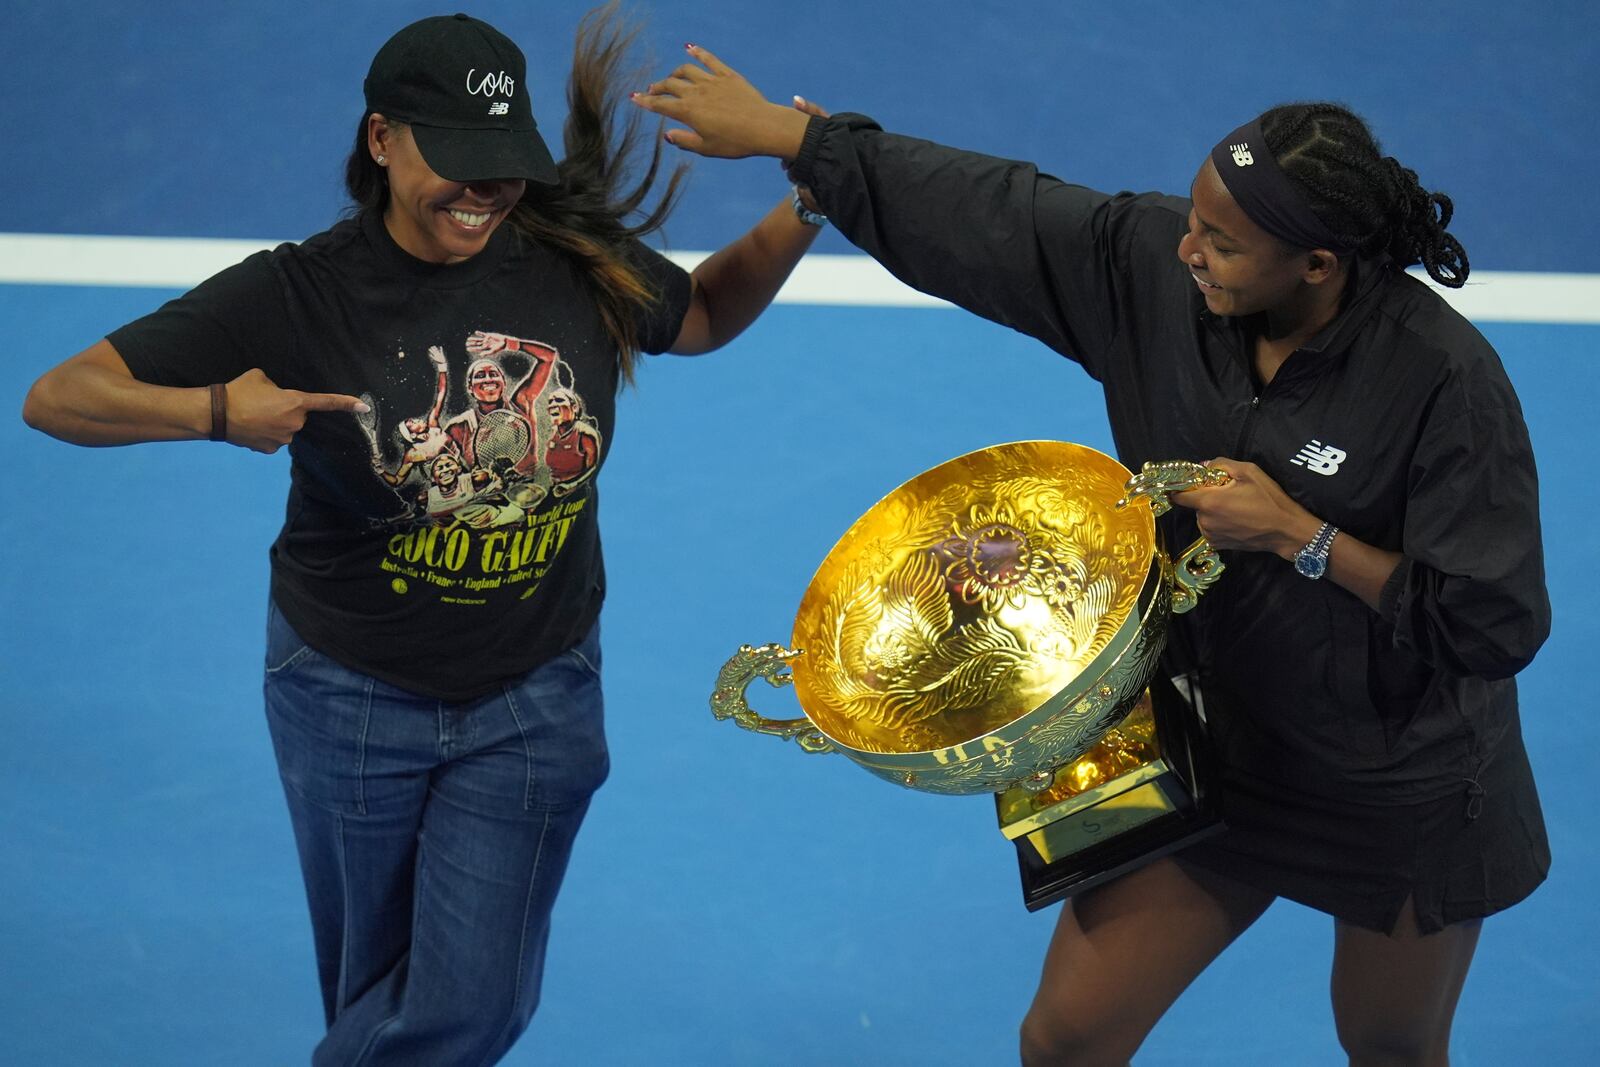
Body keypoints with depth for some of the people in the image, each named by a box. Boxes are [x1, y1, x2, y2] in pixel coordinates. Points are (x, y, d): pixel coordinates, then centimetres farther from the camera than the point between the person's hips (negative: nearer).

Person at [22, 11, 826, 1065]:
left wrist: (800, 216, -7)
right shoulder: (298, 295, -18)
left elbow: (704, 315, 12)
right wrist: (214, 411, -37)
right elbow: (56, 397, -18)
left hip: (536, 695, 2)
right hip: (354, 695, -1)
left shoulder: (582, 265, -11)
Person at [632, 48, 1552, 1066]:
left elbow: (1498, 625, -24)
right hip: (1210, 750, 4)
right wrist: (780, 130, -1)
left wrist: (1299, 536, -28)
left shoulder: (1444, 377, -27)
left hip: (1403, 792, -4)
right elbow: (983, 209, -3)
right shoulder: (1148, 263, -14)